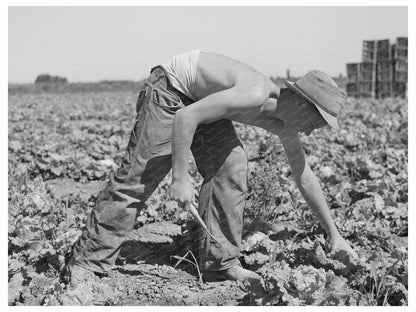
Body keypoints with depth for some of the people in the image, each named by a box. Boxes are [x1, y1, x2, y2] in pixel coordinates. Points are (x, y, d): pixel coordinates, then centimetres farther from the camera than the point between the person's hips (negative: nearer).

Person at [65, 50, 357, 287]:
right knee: (139, 174, -10)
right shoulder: (255, 96, -33)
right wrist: (180, 178, -31)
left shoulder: (284, 125, -5)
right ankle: (87, 262, -4)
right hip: (170, 87, -8)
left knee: (232, 166, -6)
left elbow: (305, 177, 6)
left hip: (202, 97, 8)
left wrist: (334, 234, 9)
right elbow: (185, 117, -34)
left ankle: (221, 262, 0)